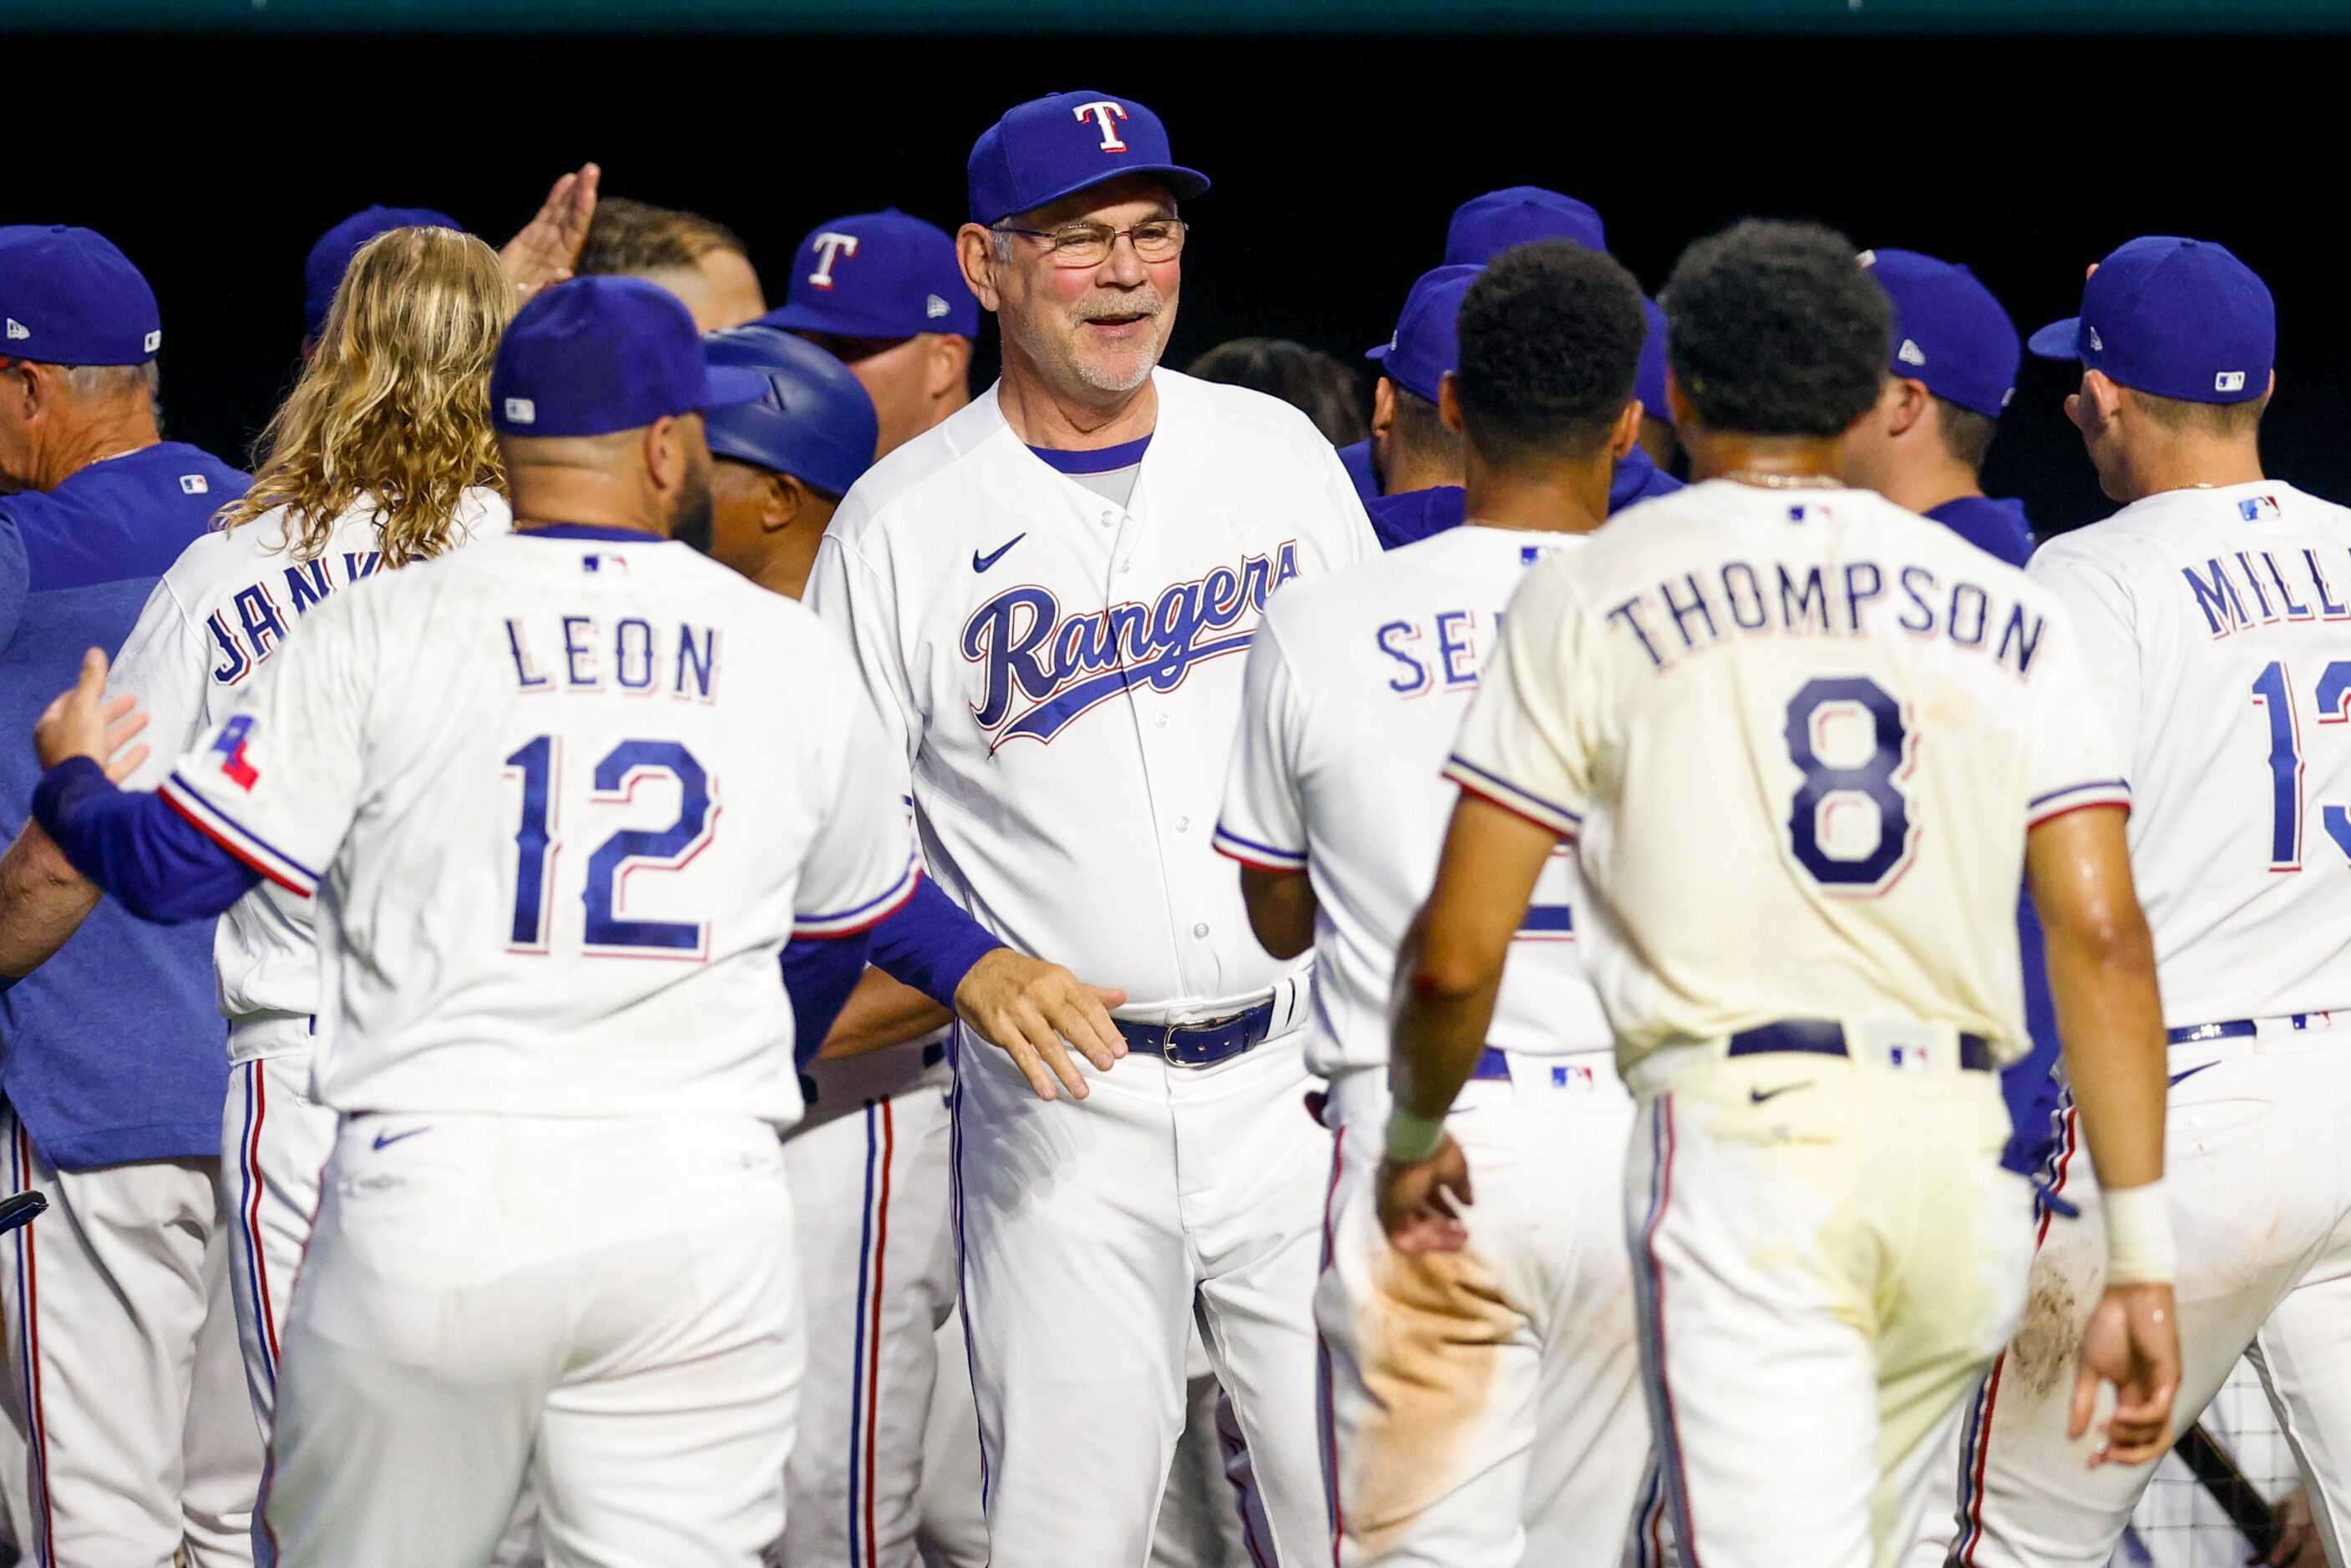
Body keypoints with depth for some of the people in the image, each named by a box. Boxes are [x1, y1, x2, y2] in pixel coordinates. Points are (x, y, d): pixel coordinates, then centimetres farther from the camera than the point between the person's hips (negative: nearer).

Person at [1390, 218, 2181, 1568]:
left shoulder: (1593, 596, 4)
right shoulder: (2006, 613, 13)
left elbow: (1457, 956, 1)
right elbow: (2104, 938, 3)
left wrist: (1415, 1140, 20)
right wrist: (2142, 1258, 3)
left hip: (1740, 1143, -4)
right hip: (1962, 1158, 4)